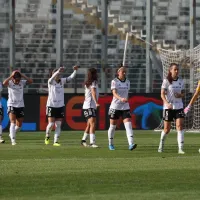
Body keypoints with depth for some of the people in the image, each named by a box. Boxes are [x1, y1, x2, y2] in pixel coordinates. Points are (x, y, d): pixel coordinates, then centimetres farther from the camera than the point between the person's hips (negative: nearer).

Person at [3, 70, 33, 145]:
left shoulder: (22, 83, -1)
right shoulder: (10, 83, -10)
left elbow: (30, 81, -15)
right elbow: (4, 83, -32)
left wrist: (22, 75, -18)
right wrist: (11, 76, -25)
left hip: (20, 106, 4)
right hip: (11, 105, -4)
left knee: (19, 125, 11)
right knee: (13, 123, -18)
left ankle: (12, 134, 38)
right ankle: (13, 140, -20)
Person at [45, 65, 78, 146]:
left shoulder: (62, 81, 5)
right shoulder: (50, 82, -7)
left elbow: (71, 77, -2)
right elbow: (53, 77, -28)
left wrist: (75, 71, -20)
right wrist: (58, 71, -46)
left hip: (60, 106, 4)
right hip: (51, 105, -4)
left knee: (58, 125, 0)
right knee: (51, 124, -4)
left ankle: (56, 141, 4)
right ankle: (47, 137, 22)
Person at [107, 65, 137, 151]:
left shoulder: (127, 82, 8)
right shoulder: (114, 81, -8)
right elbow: (114, 93, -22)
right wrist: (121, 98, -39)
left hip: (125, 107, 3)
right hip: (115, 107, -3)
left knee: (128, 125, -14)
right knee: (112, 126, 7)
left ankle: (131, 144, -25)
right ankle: (110, 144, 26)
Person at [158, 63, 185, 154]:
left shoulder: (180, 81, 6)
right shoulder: (166, 81, -7)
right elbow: (162, 94, -12)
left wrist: (181, 95, -7)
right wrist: (167, 103, -29)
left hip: (179, 107, 3)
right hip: (168, 107, -3)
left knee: (180, 126, -12)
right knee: (167, 129, 3)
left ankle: (180, 148, -14)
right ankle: (161, 145, 29)